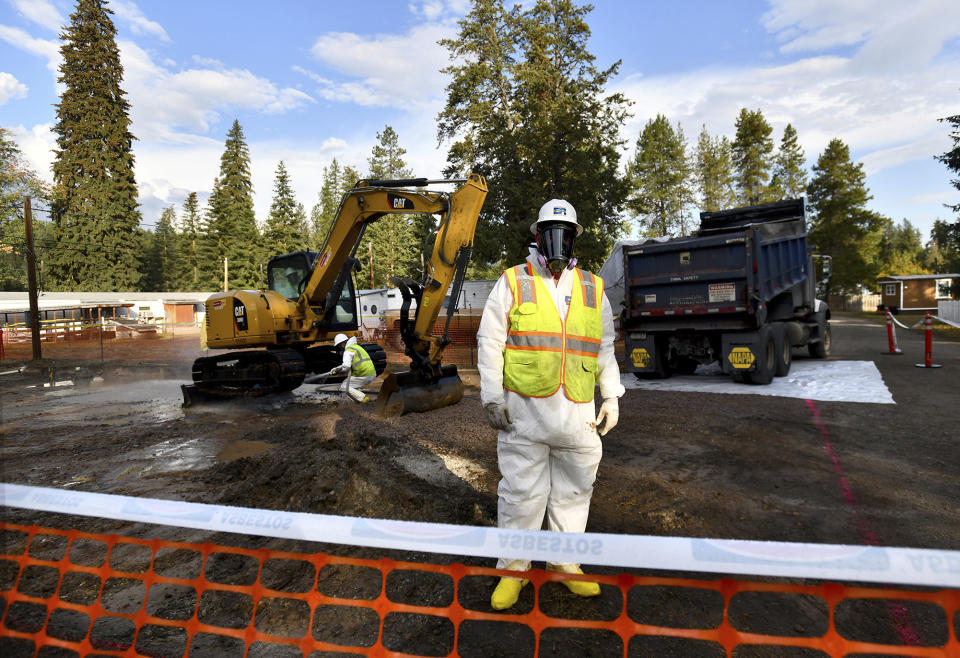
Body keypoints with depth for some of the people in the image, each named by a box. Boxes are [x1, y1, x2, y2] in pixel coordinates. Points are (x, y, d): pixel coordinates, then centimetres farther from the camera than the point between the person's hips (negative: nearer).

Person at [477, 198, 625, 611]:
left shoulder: (593, 289, 12)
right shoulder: (512, 283, 1)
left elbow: (605, 349, 17)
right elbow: (489, 343, -1)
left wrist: (612, 397, 12)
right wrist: (492, 398, -6)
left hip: (578, 413, 4)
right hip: (524, 410, -3)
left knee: (573, 491, 14)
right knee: (521, 492, 4)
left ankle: (566, 563, 32)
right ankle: (513, 569, 21)